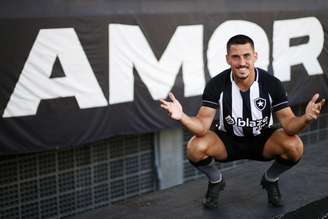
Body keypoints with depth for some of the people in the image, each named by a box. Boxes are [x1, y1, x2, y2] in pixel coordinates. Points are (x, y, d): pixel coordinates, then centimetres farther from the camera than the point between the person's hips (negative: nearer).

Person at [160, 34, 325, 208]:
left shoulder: (271, 83, -19)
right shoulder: (216, 85, -20)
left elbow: (288, 124, -20)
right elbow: (202, 126, -25)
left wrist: (306, 118, -44)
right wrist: (182, 117, -47)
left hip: (262, 140, 1)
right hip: (227, 140, 0)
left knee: (295, 146, -29)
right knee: (195, 148, -30)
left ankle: (270, 180, 6)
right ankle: (216, 181, 6)